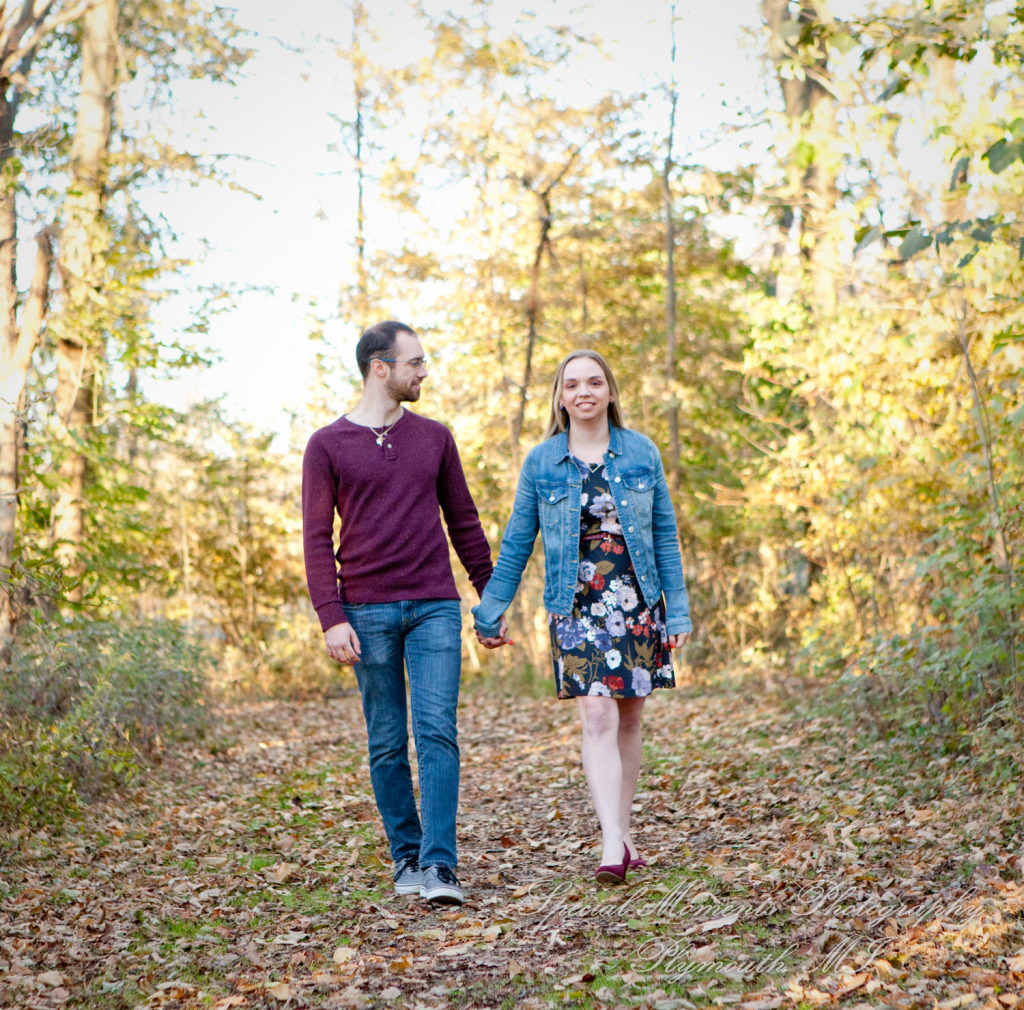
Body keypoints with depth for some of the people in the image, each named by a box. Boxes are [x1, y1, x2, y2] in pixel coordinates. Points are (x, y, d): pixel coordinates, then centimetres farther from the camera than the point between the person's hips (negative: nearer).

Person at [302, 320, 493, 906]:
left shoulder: (434, 437, 11)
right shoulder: (328, 445, 3)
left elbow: (463, 522, 16)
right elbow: (317, 539, -1)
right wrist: (332, 618, -11)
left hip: (435, 607, 1)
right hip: (368, 611, -1)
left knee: (438, 733, -9)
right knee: (388, 744, 6)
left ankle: (440, 867, -10)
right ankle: (407, 858, 18)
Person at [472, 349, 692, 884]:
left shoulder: (641, 453, 4)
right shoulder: (541, 462, 2)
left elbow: (665, 534, 6)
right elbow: (516, 543, 7)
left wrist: (677, 610, 2)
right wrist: (490, 612, 6)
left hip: (638, 603, 2)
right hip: (577, 609, -1)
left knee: (628, 720, 8)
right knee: (597, 719, -13)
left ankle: (622, 832, 21)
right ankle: (613, 844, -16)